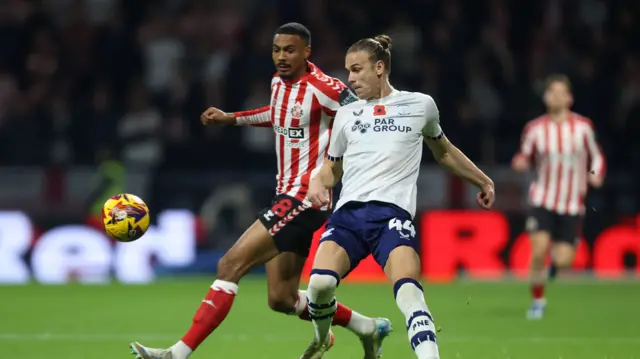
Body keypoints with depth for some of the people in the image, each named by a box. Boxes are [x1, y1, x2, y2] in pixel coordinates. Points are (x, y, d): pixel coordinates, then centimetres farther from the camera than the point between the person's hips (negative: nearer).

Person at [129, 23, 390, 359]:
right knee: (282, 299, 11)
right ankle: (368, 328, 28)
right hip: (286, 194, 9)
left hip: (305, 199, -9)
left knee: (230, 265, -16)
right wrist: (231, 118, 28)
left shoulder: (323, 89, -15)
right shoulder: (279, 82, 10)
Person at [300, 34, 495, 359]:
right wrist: (319, 183, 8)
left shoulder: (420, 105, 14)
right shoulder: (346, 114, 20)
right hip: (348, 213, 2)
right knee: (320, 282, -23)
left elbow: (444, 152, 31)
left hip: (392, 213, -2)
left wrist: (482, 180, 38)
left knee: (408, 291, -29)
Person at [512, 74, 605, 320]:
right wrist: (519, 163, -15)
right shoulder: (535, 129, -1)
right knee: (539, 250, -19)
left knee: (563, 260, -6)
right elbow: (524, 158, 8)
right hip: (543, 200, -1)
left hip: (572, 204, 1)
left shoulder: (583, 126, 1)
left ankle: (556, 259, 34)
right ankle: (538, 300, 4)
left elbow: (597, 156, 13)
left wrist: (596, 175, -7)